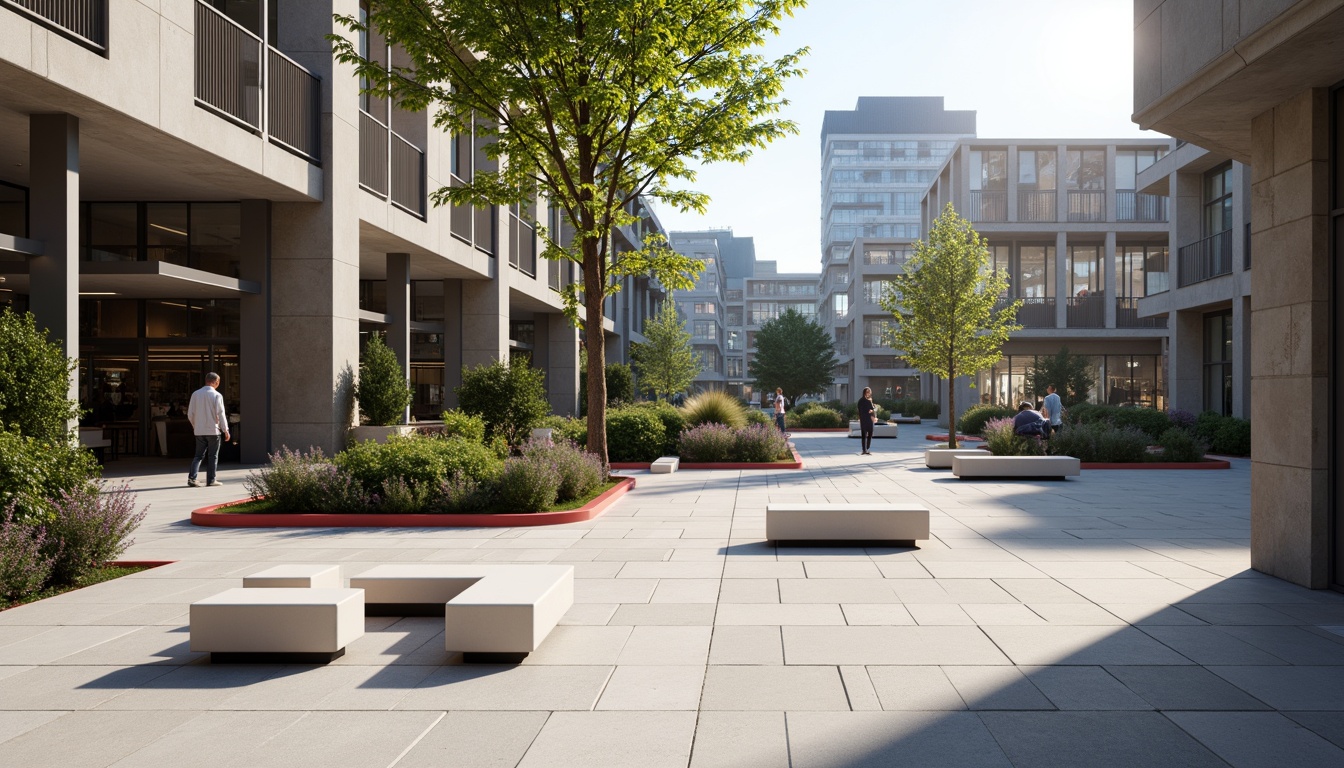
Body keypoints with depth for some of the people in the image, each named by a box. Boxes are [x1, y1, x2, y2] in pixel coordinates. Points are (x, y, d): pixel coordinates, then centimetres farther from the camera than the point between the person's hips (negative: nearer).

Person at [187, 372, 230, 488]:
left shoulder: (196, 394, 4)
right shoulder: (217, 395, -9)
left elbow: (190, 414, 7)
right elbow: (220, 414, -10)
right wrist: (225, 430, -3)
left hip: (199, 431, 4)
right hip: (213, 430, -4)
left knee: (199, 455, 10)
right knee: (213, 456, 5)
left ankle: (191, 478, -4)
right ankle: (211, 480, 7)